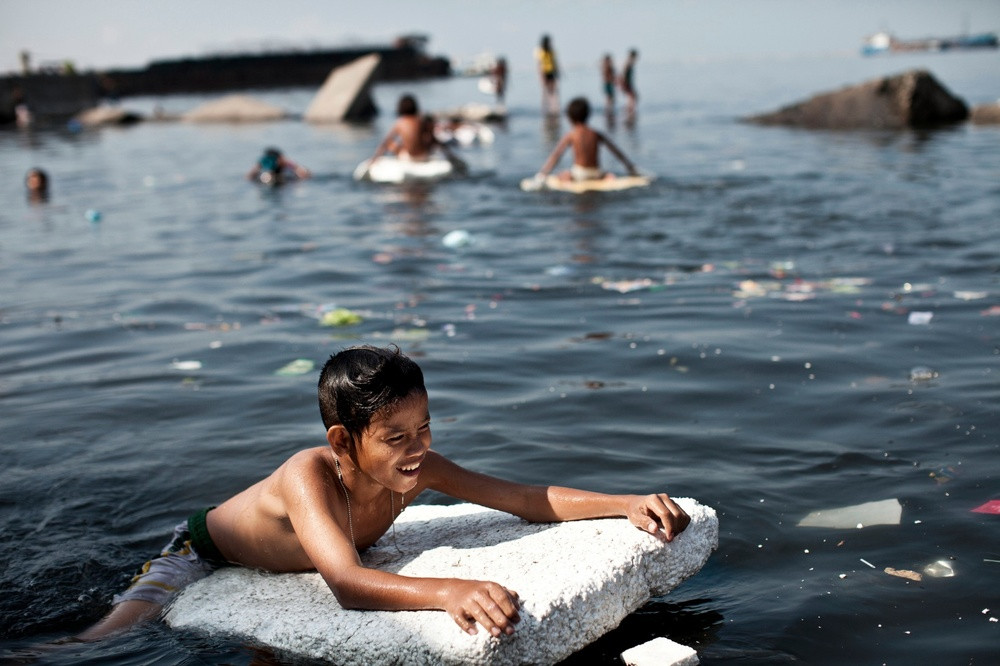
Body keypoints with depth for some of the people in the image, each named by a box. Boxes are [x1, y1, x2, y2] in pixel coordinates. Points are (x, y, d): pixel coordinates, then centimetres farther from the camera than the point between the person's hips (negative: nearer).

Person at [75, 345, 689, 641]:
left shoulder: (418, 469, -27)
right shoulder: (310, 475, -44)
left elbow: (530, 500, -25)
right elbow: (347, 584, -58)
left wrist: (627, 503, -38)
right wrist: (447, 591, -75)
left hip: (286, 562, 6)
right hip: (205, 556, -6)